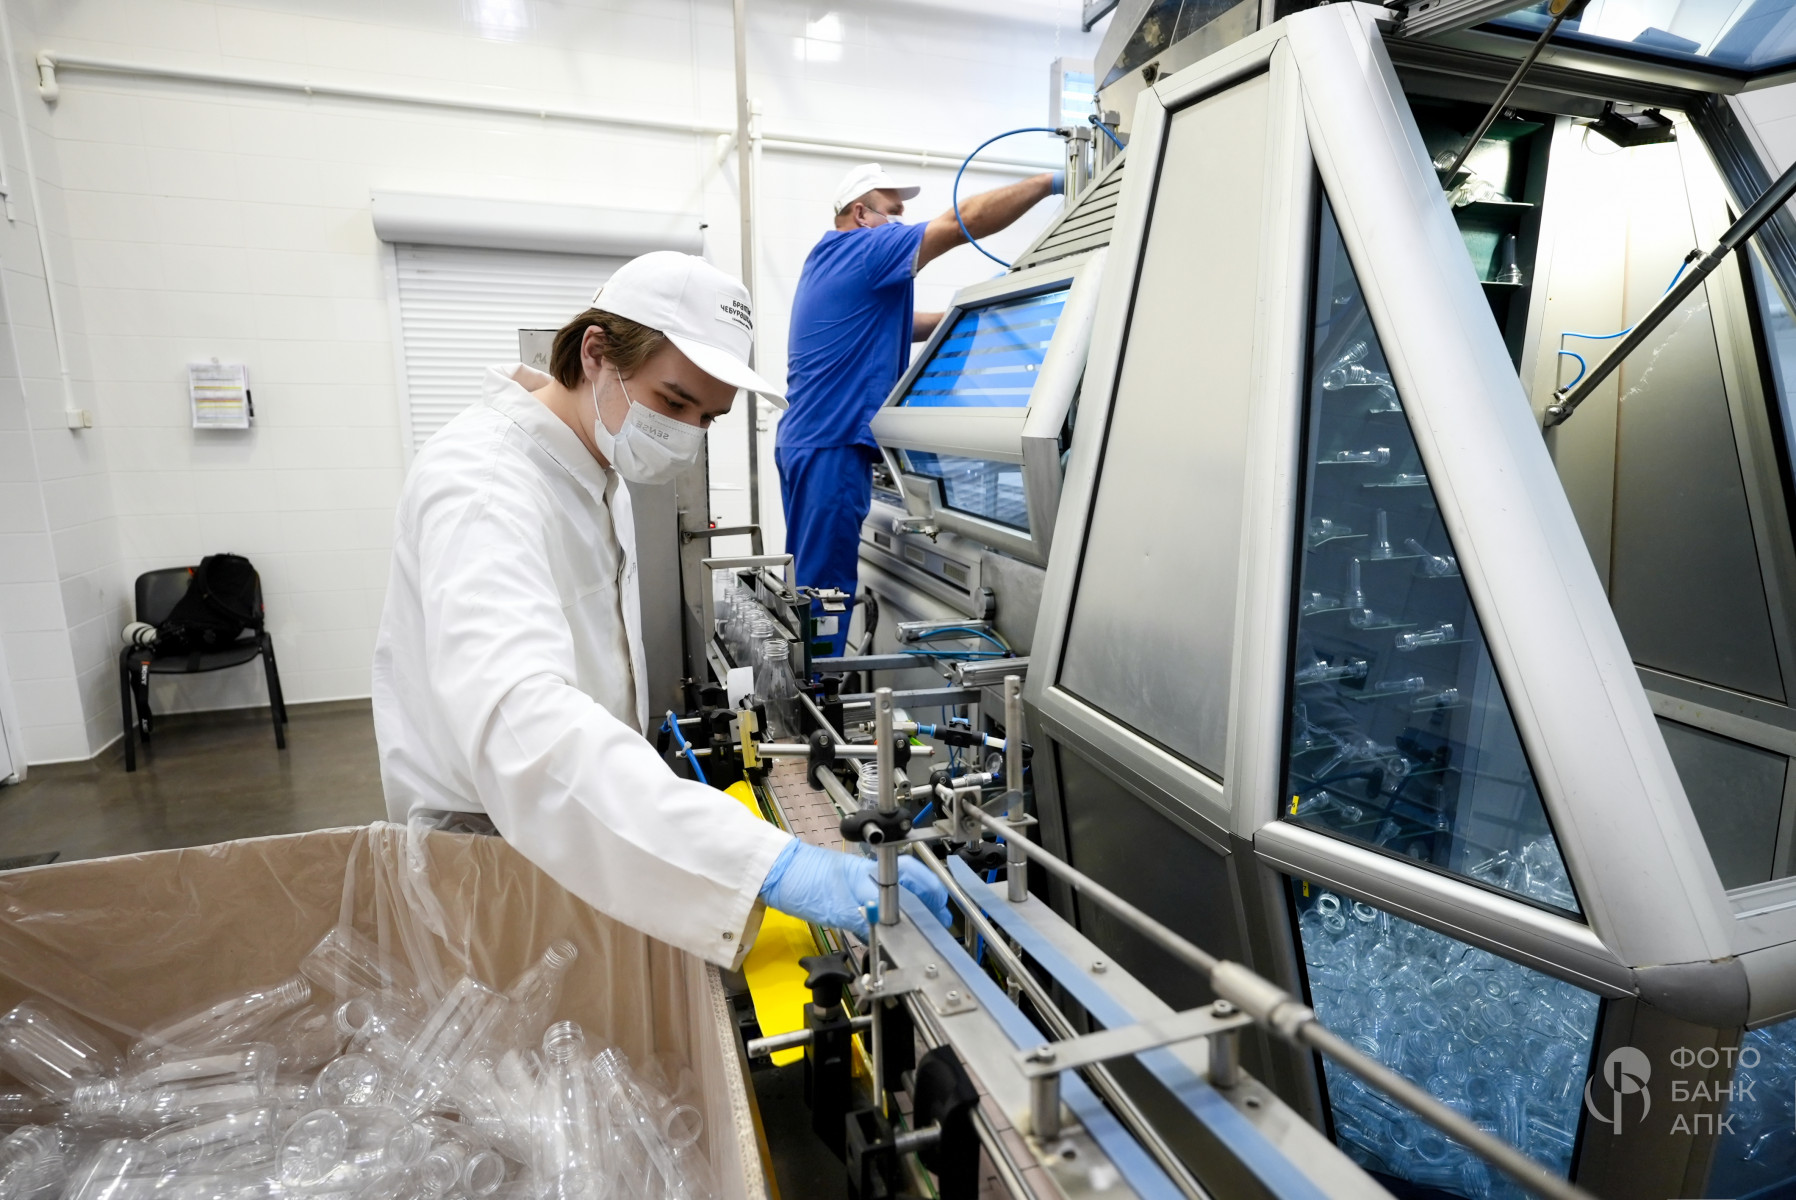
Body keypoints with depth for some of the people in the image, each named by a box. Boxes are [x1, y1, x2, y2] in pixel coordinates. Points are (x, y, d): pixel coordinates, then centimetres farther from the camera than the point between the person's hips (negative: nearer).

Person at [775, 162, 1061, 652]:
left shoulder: (827, 258, 22)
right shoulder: (865, 248, -8)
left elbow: (894, 325, 26)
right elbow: (966, 220, -13)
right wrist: (1050, 182, -6)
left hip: (806, 441, 10)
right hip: (831, 446, -10)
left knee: (810, 576, 14)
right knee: (827, 584, -7)